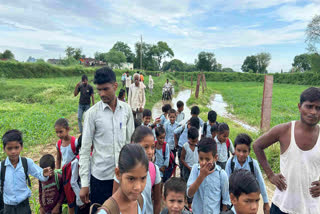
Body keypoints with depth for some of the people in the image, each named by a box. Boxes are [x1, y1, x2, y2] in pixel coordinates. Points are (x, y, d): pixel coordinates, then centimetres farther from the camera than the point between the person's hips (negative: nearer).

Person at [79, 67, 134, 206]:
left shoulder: (126, 109, -1)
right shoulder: (92, 113, -9)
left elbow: (131, 141, 7)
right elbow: (85, 149, -6)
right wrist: (84, 184, -6)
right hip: (100, 175, -2)